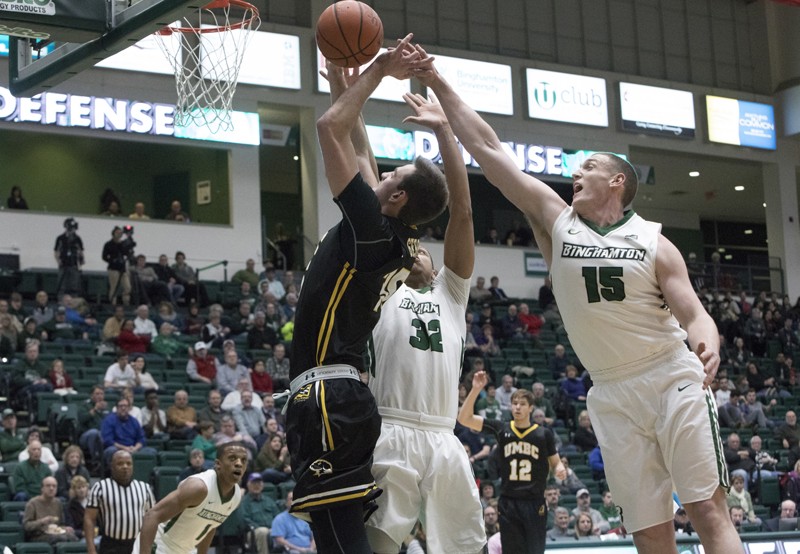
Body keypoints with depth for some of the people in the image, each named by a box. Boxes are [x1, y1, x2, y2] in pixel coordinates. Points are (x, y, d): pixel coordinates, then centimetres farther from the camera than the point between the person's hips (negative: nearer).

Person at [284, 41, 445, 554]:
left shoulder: (373, 226, -11)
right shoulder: (394, 240, 13)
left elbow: (330, 129, -11)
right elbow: (359, 151, 26)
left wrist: (380, 69, -2)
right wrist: (344, 82, 31)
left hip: (326, 398, -10)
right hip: (346, 396, 10)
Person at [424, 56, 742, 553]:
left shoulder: (654, 243, 0)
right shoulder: (557, 221, 6)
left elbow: (693, 312, -5)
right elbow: (487, 149, 4)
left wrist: (708, 344, -29)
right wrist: (439, 84, 1)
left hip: (673, 380, -3)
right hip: (613, 394, 3)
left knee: (709, 511, -10)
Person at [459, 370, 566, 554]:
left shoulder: (544, 434, 2)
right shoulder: (501, 429, 3)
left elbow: (555, 462, 10)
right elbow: (464, 418, -2)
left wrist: (559, 469, -14)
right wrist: (476, 389, -12)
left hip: (534, 503, -1)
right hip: (508, 502, 1)